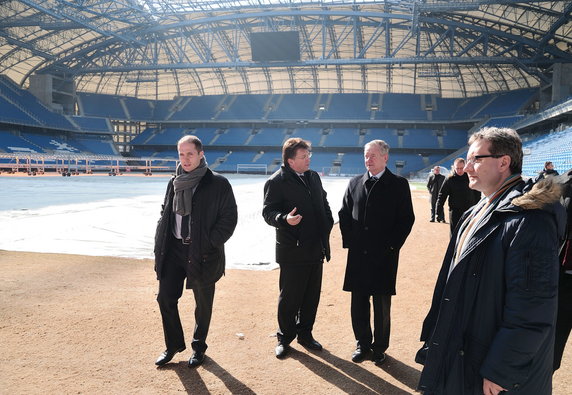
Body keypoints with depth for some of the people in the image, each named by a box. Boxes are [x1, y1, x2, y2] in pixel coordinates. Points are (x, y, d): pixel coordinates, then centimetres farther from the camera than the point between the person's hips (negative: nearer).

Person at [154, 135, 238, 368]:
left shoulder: (218, 184, -8)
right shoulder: (174, 183, 9)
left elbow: (229, 218, -9)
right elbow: (165, 215, 17)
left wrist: (210, 244, -15)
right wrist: (160, 246, 8)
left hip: (202, 254, -5)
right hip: (173, 250, 5)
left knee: (203, 303, 9)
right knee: (165, 298, 8)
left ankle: (198, 346, 30)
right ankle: (173, 344, 28)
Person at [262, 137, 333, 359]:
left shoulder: (314, 177, 12)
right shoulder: (276, 182, -10)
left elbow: (324, 203, 23)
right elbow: (268, 212, -13)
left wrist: (328, 222, 9)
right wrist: (284, 219, -31)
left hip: (316, 249, 7)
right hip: (293, 251, -6)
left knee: (312, 296, 15)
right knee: (289, 298, 5)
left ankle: (305, 333, 32)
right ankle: (284, 338, 23)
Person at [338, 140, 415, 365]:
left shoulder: (399, 185, -2)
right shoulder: (355, 183, 8)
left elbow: (407, 219, -3)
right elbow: (344, 214, 13)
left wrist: (392, 245, -9)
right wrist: (349, 241, 4)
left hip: (384, 255, -3)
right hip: (357, 254, 3)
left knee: (382, 307, 9)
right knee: (358, 305, 10)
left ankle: (379, 347, 25)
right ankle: (362, 344, 26)